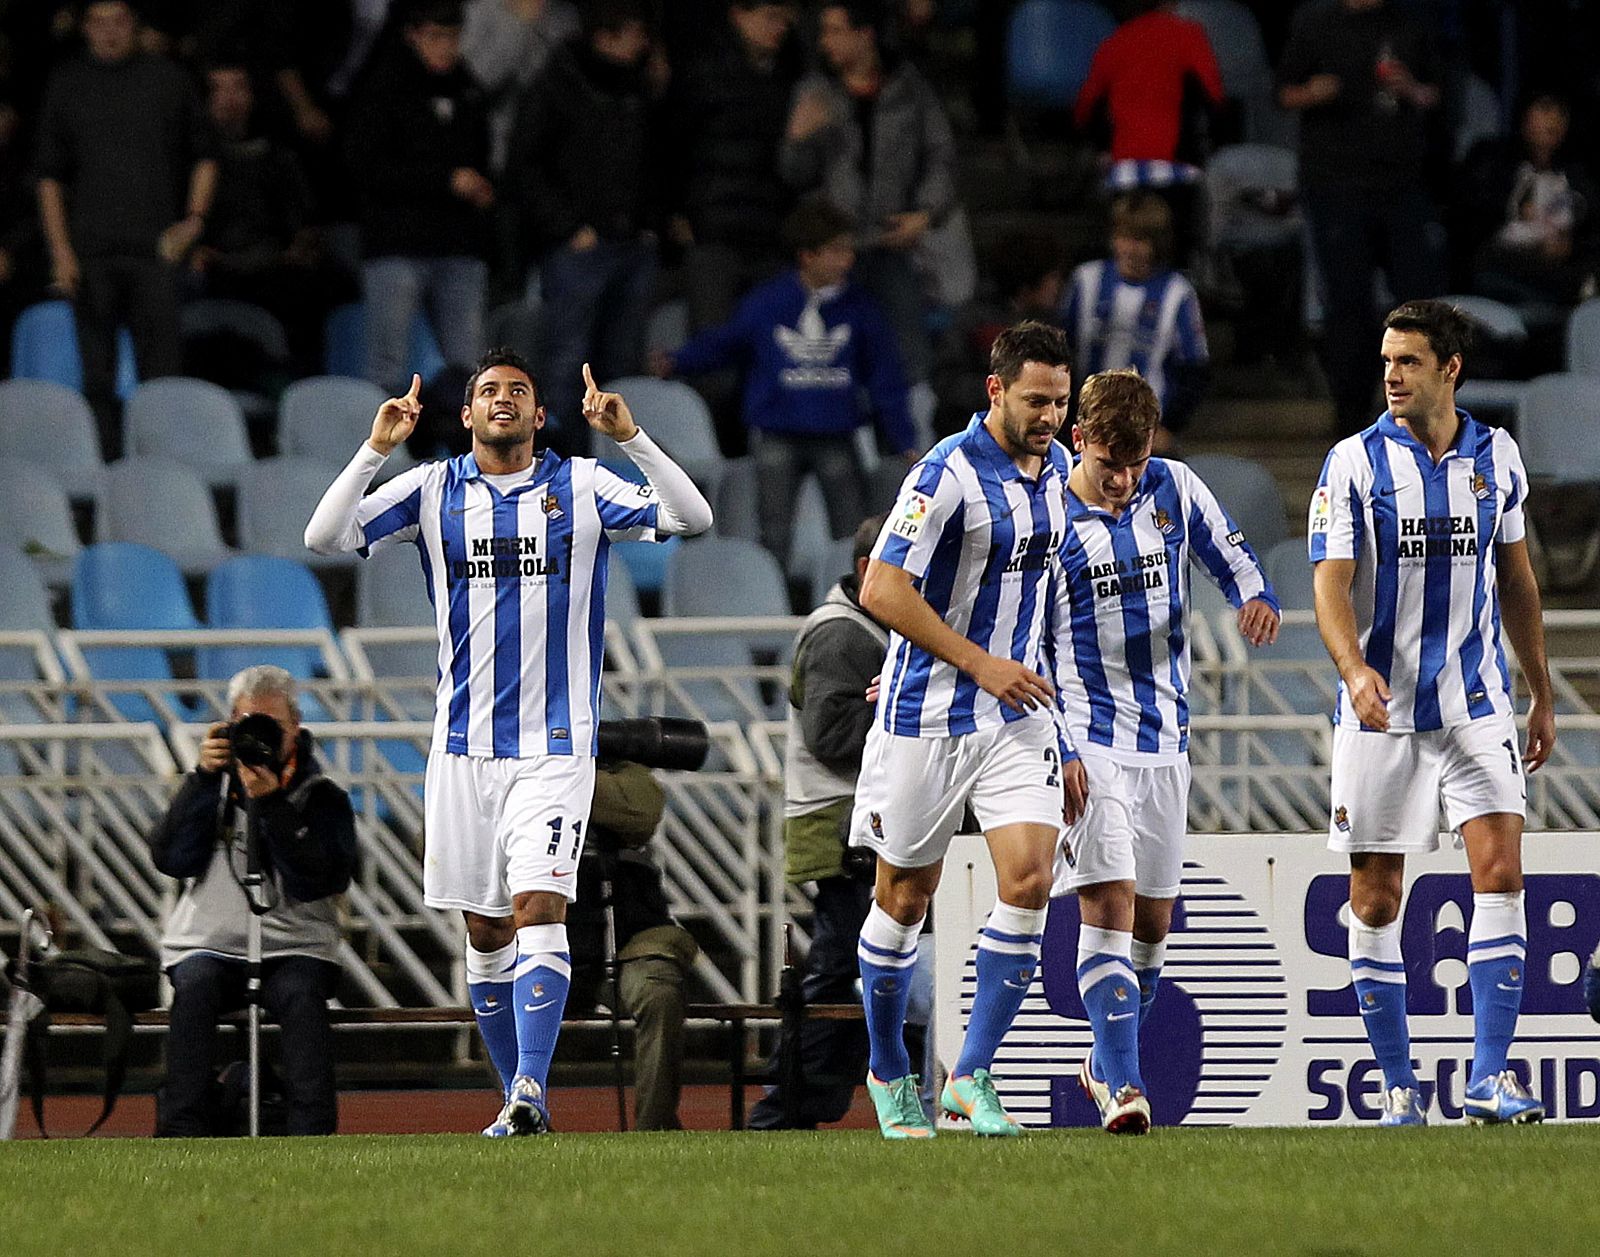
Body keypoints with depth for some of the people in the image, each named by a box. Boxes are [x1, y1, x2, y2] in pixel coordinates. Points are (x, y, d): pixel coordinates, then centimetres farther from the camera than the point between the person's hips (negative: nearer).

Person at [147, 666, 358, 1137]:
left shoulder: (322, 799, 7)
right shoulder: (215, 788, 14)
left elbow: (319, 880, -10)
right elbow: (171, 858, -1)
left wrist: (271, 805, -16)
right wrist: (204, 778, -8)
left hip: (294, 948, -1)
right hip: (210, 944, 1)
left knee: (302, 996, -34)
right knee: (194, 988, -32)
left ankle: (312, 1138, -39)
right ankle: (183, 1133, -36)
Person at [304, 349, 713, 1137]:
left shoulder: (583, 488, 4)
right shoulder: (431, 491, 7)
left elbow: (691, 518, -7)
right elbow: (324, 538, -2)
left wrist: (630, 438, -18)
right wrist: (375, 450, -13)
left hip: (556, 746, -2)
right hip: (464, 746, 3)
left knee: (539, 908, -17)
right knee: (485, 931, 6)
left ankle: (530, 1087, -25)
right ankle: (519, 1098, 16)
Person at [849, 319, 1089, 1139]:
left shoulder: (1054, 467, 8)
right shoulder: (949, 473, -16)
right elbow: (881, 590, -19)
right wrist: (979, 664, -18)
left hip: (1019, 715, 5)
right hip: (928, 717, -5)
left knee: (1028, 879, -11)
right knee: (905, 895, 6)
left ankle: (971, 1075, -5)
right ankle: (889, 1075, 24)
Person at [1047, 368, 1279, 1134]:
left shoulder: (1174, 490, 3)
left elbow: (1236, 565, 13)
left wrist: (1258, 601, -10)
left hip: (1164, 739, 5)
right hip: (1086, 737, -5)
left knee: (1152, 919, 11)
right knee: (1108, 900, -18)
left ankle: (1107, 1064, 30)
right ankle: (1124, 1086, -24)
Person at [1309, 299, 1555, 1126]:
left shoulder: (1496, 455, 6)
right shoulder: (1355, 462, -4)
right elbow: (1331, 583, -11)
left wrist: (1542, 694, 18)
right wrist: (1355, 669, -30)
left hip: (1476, 705, 2)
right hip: (1380, 709, -2)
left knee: (1500, 873, -12)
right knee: (1375, 900, 0)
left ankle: (1490, 1075, -9)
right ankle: (1398, 1084, 11)